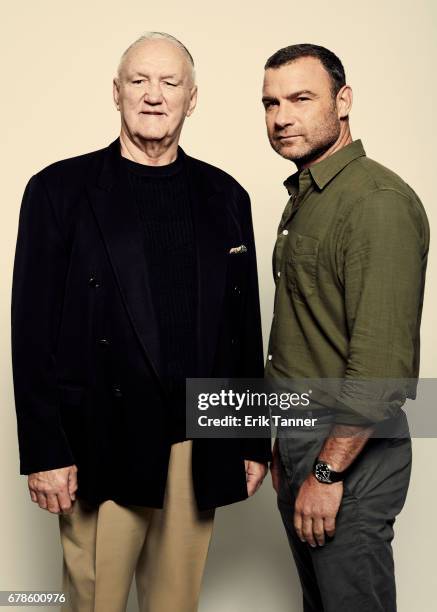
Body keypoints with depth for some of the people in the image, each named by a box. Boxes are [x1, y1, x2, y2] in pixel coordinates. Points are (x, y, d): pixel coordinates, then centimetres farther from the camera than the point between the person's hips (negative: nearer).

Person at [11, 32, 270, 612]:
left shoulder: (224, 196, 8)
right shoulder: (60, 189, -2)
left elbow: (245, 326, 9)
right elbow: (32, 331, -4)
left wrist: (254, 441, 9)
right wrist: (44, 453, -8)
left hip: (199, 448, 3)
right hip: (101, 448, -2)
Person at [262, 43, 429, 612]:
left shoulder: (379, 200, -19)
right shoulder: (303, 197, 12)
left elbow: (382, 362, -24)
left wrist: (328, 471, -20)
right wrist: (287, 440, 16)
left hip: (350, 447, -9)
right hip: (302, 437, 9)